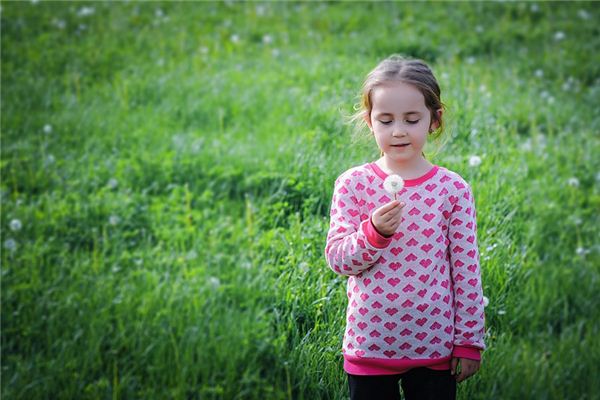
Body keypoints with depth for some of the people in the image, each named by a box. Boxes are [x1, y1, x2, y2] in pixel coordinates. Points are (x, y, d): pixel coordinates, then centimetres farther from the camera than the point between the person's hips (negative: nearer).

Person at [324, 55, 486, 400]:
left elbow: (467, 268, 1)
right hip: (370, 344, 0)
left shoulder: (453, 189, -3)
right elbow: (336, 259, -4)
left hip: (435, 346, 0)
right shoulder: (353, 184, -3)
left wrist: (469, 340, 1)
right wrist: (374, 232, -23)